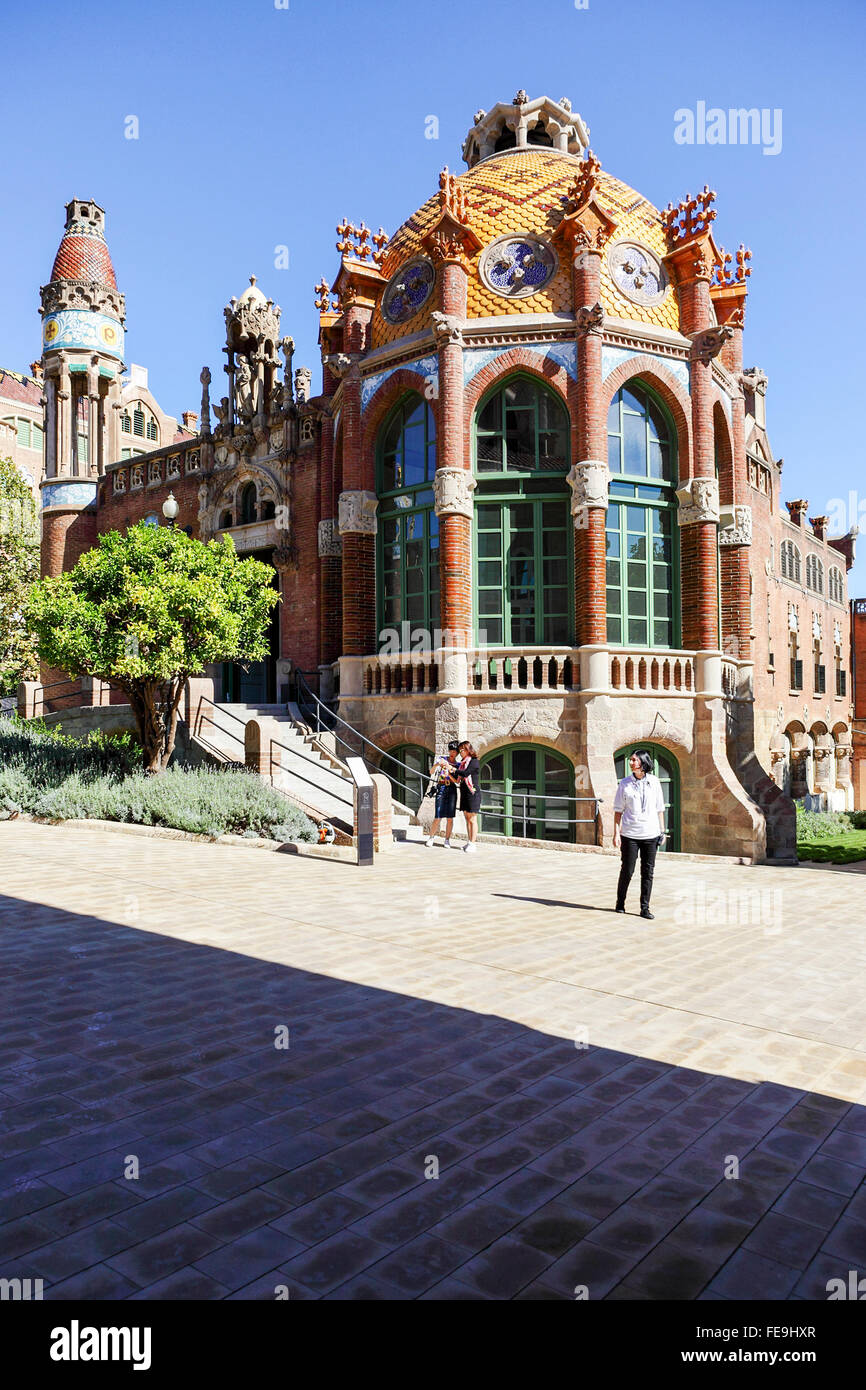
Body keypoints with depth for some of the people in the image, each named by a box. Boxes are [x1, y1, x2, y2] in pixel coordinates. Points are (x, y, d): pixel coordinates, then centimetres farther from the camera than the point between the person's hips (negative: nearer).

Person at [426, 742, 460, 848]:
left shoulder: (457, 766, 10)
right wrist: (437, 764, -20)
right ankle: (431, 837, 10)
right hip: (441, 789, -2)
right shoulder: (442, 759, 6)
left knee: (450, 818, 0)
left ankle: (447, 840, 10)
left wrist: (448, 772, -17)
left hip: (452, 790, 2)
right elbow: (431, 772, -2)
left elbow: (456, 780, -2)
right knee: (438, 817, -7)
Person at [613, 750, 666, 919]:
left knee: (648, 872, 4)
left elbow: (659, 808, 10)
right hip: (630, 834, -1)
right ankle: (620, 903, 22)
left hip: (651, 834, 1)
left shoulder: (654, 781, 4)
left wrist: (662, 831, 8)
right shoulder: (625, 783, 1)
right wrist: (616, 833, -3)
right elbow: (618, 810, 3)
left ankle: (645, 908, 12)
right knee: (627, 871, 3)